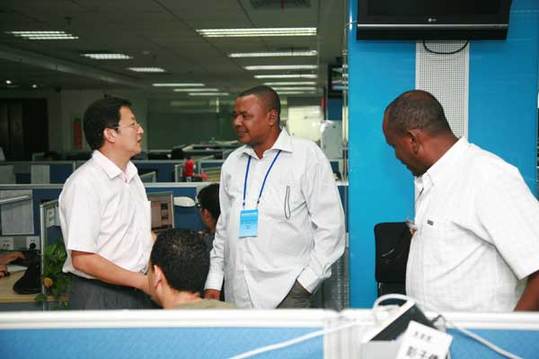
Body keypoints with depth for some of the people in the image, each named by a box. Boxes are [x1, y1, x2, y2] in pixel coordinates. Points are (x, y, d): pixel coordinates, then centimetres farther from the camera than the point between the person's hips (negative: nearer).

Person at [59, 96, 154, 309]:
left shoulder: (131, 176, 9)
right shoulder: (85, 184, -18)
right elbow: (82, 259, -20)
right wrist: (142, 281, -17)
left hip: (136, 292, 8)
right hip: (99, 297, -7)